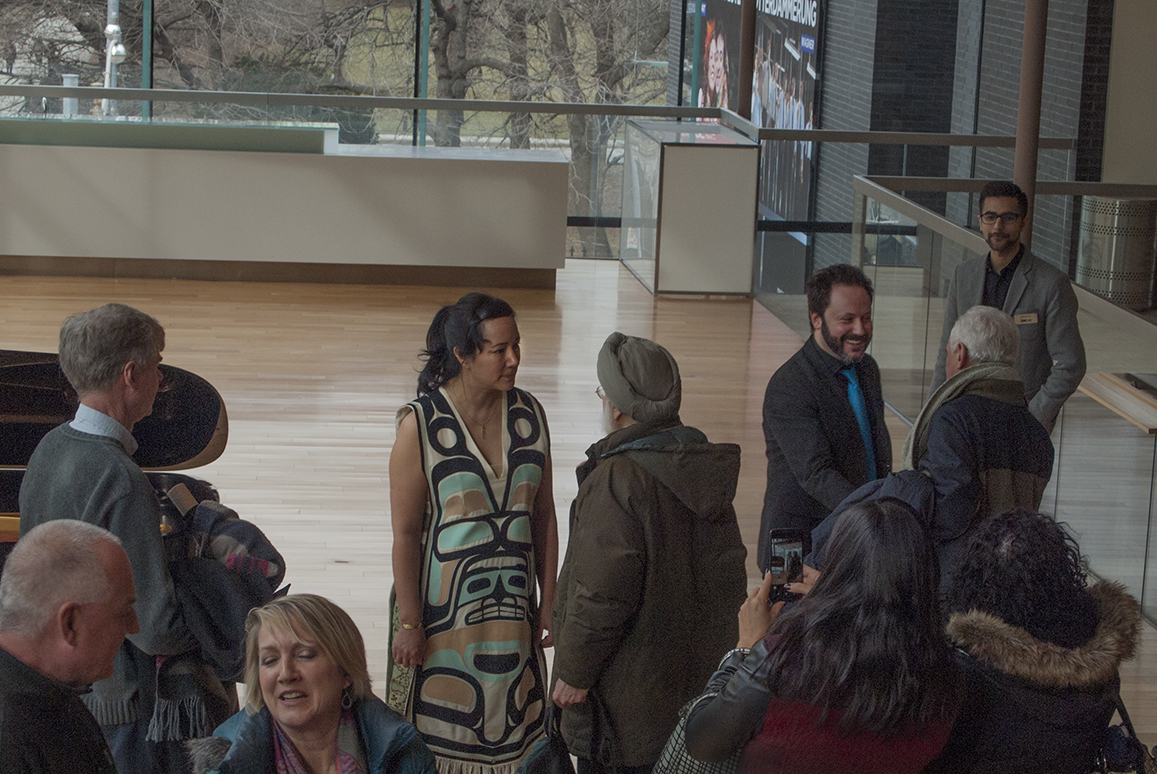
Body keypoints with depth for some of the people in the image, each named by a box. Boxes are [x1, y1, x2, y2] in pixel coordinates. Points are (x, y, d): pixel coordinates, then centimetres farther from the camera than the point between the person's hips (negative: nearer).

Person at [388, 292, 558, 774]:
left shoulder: (529, 414, 0)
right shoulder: (421, 425, -13)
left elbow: (544, 514, 7)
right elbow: (405, 532, -10)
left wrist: (548, 602, 8)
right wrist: (409, 623, -10)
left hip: (513, 607, 4)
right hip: (444, 606, -4)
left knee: (512, 726, 12)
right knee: (441, 730, 5)